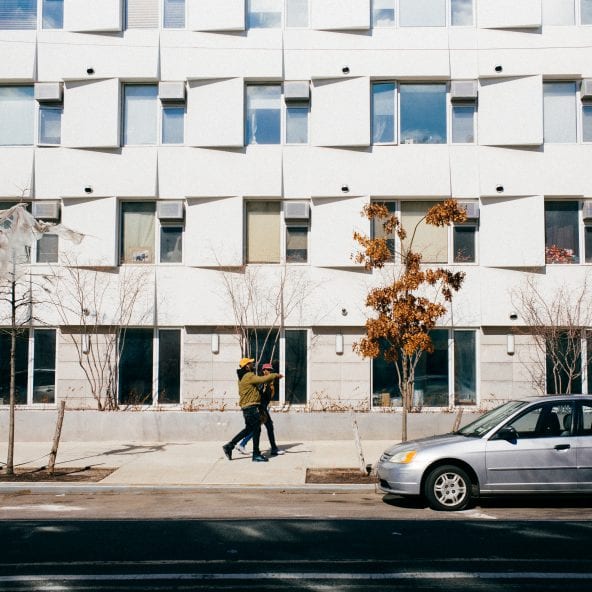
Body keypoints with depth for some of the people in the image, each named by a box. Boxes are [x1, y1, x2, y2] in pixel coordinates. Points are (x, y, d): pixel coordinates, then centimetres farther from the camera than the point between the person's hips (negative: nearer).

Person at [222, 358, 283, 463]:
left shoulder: (243, 377, 17)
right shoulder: (249, 376, -15)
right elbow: (262, 379, -23)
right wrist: (275, 375, -12)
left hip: (246, 407, 10)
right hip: (252, 407, -10)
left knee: (248, 429, 18)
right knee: (256, 430, -2)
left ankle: (229, 446, 17)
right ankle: (256, 455, 3)